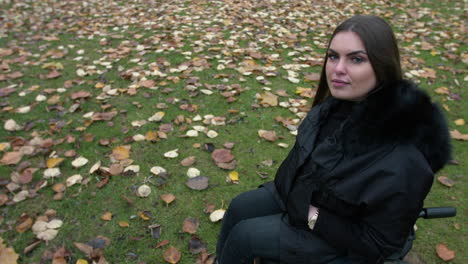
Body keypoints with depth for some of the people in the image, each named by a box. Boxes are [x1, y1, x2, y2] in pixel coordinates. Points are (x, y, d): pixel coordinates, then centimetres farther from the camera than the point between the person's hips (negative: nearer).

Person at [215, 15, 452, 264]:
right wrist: (285, 185, -1)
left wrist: (314, 218, -21)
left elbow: (378, 243, -23)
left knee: (244, 235, -5)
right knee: (239, 207, 9)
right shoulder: (341, 102, -12)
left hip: (337, 235, -6)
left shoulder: (400, 159, -35)